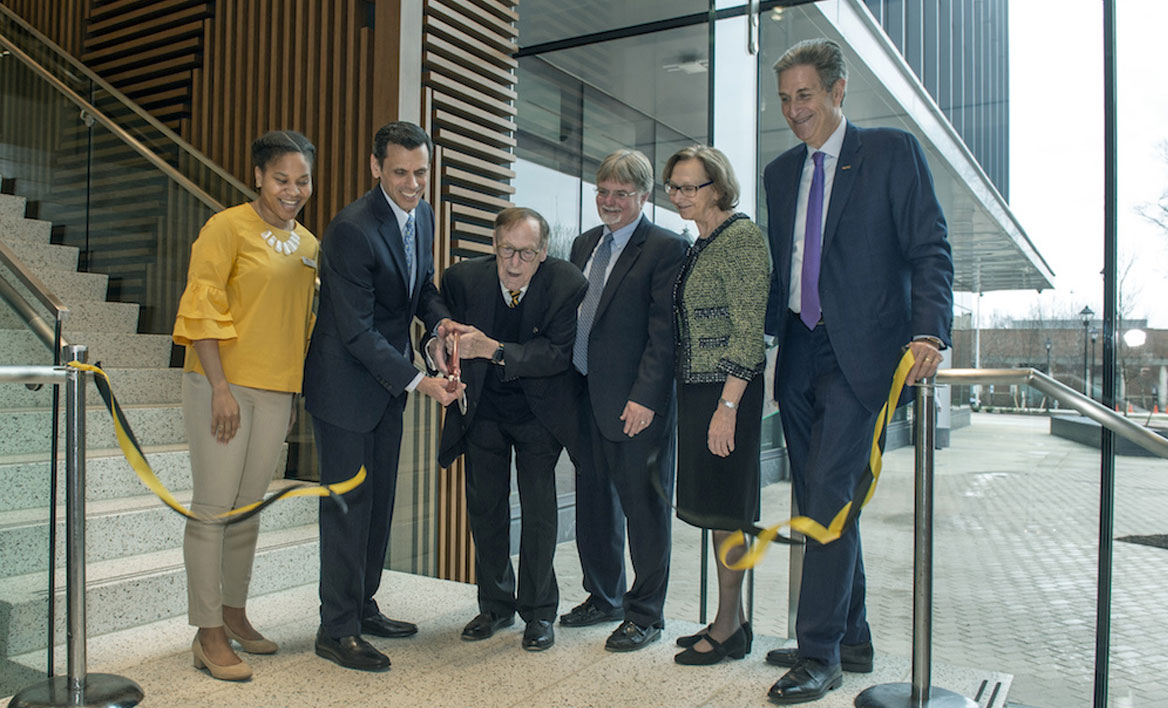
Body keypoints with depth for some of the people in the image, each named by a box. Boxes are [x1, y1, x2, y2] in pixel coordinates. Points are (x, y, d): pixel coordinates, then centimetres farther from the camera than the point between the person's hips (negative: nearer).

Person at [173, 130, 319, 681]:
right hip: (222, 384, -6)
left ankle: (234, 615, 27)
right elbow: (201, 309, -10)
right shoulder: (227, 227, -5)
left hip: (275, 388, 6)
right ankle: (208, 634, 9)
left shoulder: (309, 244, 13)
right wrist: (220, 388, -16)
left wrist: (295, 392, 14)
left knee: (248, 506, 13)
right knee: (213, 506, -1)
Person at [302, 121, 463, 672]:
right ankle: (337, 629, 11)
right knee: (348, 502, -2)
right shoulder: (351, 229, -23)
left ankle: (363, 607, 29)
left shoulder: (423, 214, 3)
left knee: (379, 499, 14)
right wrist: (417, 380, -25)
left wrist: (441, 320, -6)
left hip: (387, 380, 8)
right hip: (346, 382, -8)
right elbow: (357, 332, -23)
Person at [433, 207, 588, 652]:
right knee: (485, 507, 9)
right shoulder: (463, 278, -15)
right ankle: (496, 606, 27)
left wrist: (493, 349, -36)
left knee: (539, 510, -2)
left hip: (539, 411, -2)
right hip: (482, 410, 3)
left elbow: (559, 354, -27)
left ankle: (539, 612, 16)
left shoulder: (568, 285, -22)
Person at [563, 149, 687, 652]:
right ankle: (604, 597, 33)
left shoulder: (665, 249, -8)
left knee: (644, 507, 5)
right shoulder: (584, 245, 15)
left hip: (635, 404, -7)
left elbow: (663, 332, -14)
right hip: (587, 399, 7)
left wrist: (645, 398, -20)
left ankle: (646, 614, 19)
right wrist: (568, 386, 10)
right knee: (594, 502, 16)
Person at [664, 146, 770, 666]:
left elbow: (749, 329, -17)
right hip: (694, 389, 9)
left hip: (726, 390, -9)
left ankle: (728, 629, 12)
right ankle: (732, 620, 24)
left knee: (724, 506, -1)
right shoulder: (700, 244, 16)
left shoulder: (741, 237, -11)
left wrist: (727, 405, -21)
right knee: (713, 505, 13)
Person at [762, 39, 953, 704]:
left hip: (859, 353, -6)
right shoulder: (780, 172, 16)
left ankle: (820, 653, 2)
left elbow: (930, 251, -6)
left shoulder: (892, 151, 0)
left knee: (829, 497, -10)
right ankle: (852, 641, 24)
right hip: (800, 356, 6)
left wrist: (930, 332, -20)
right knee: (822, 504, 10)